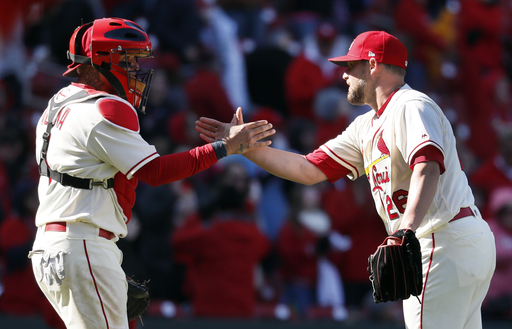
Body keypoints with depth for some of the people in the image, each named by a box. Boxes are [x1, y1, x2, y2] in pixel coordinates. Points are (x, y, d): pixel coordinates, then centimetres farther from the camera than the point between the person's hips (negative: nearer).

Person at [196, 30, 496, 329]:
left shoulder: (411, 106, -10)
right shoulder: (367, 128, 21)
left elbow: (428, 166, -29)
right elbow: (309, 170, 22)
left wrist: (406, 230, -44)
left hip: (447, 244, -10)